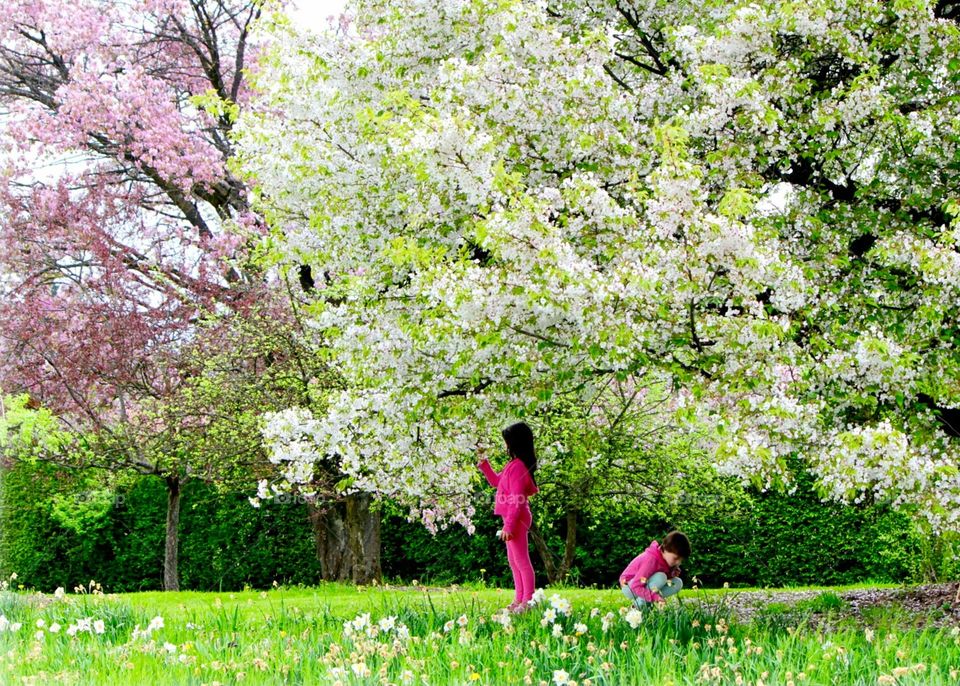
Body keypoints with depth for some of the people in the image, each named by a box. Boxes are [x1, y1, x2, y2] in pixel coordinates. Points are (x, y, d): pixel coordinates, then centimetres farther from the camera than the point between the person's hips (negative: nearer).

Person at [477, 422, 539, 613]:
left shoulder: (518, 466, -20)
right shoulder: (515, 464, 11)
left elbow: (516, 500, -23)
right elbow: (496, 481, 26)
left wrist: (508, 526, -23)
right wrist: (484, 463, 16)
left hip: (516, 519, -11)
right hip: (513, 518, 11)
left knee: (521, 561, -5)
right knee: (513, 560, 17)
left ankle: (528, 602, 0)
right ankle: (519, 599, 25)